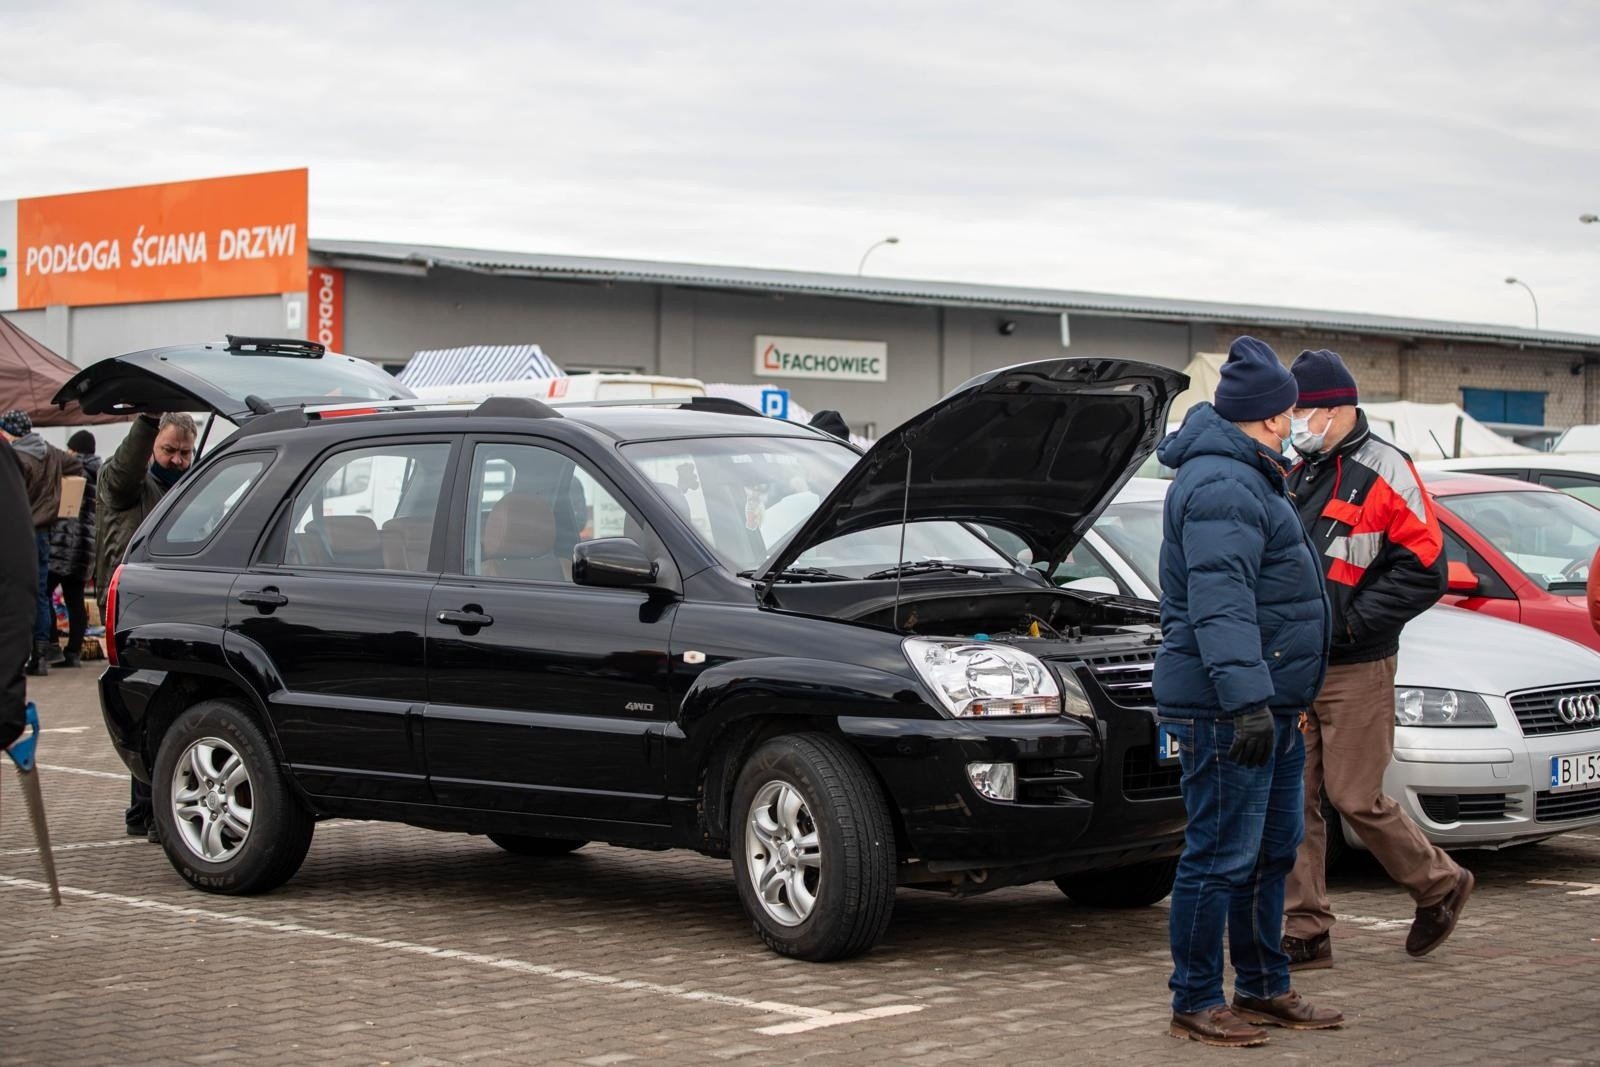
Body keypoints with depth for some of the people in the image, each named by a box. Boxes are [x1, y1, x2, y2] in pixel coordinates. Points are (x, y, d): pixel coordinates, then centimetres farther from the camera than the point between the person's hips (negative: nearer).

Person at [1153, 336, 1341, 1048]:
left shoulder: (1245, 477, 19)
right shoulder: (1222, 487, -17)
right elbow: (1221, 605, -26)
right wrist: (1246, 700, -32)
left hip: (1270, 706, 11)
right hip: (1225, 710, -11)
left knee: (1272, 851, 17)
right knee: (1221, 857, -6)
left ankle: (1263, 989, 27)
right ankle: (1196, 1004, 1)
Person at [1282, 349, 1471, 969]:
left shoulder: (1384, 472, -9)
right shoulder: (1298, 477, 15)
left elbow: (1424, 570, -13)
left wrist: (1348, 621, -17)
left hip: (1356, 670, -7)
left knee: (1355, 798, -4)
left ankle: (1441, 885, 20)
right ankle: (1305, 932, 9)